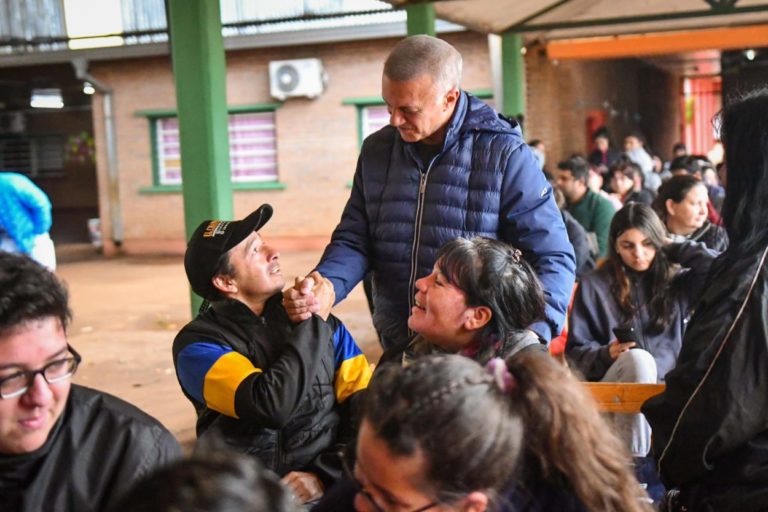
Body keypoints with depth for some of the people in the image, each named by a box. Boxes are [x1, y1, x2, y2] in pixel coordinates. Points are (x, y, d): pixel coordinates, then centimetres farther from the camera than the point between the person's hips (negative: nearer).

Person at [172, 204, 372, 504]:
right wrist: (313, 323, -7)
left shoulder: (311, 314, 7)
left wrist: (325, 475, -9)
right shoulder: (197, 344, -2)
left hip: (327, 489, 2)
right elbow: (271, 405, -17)